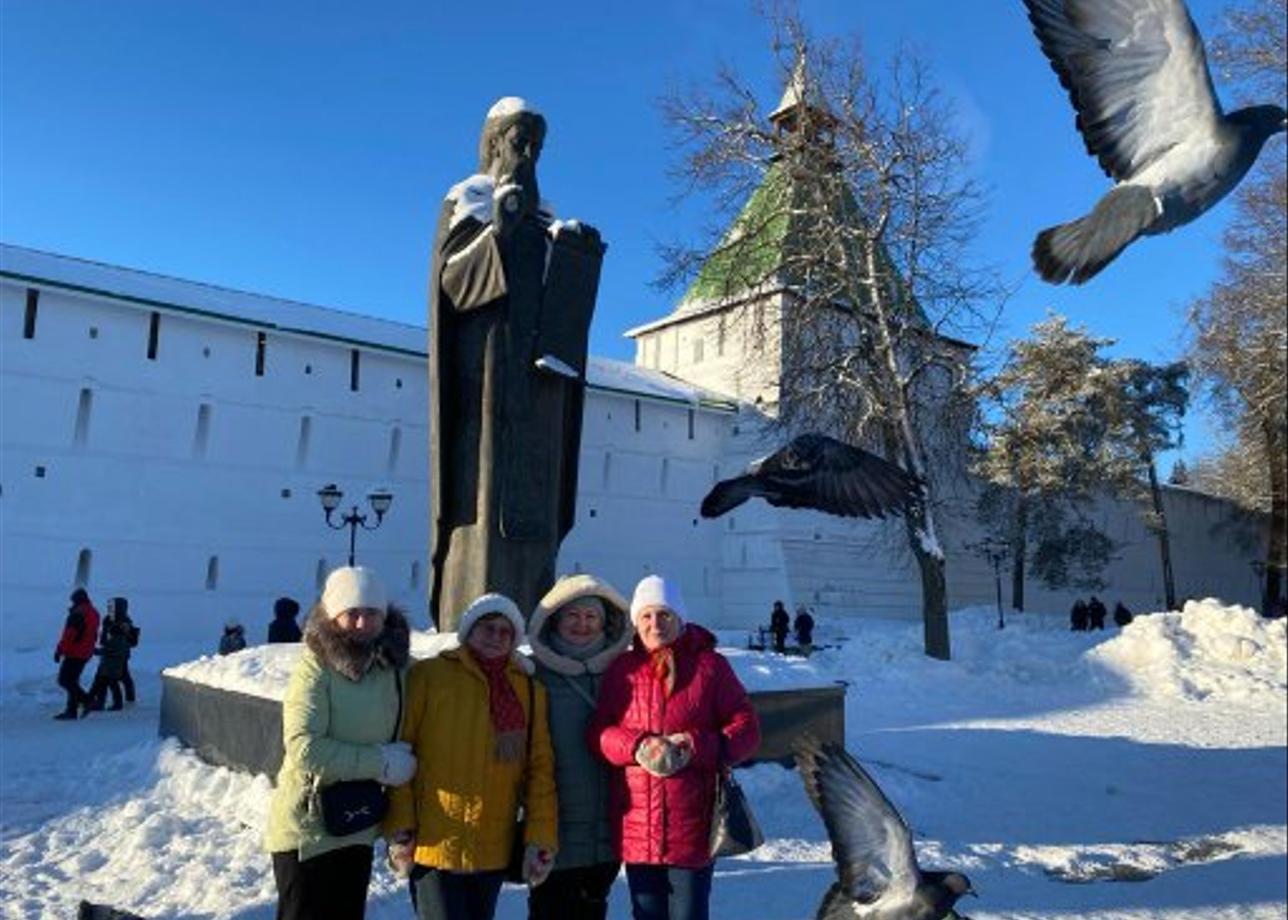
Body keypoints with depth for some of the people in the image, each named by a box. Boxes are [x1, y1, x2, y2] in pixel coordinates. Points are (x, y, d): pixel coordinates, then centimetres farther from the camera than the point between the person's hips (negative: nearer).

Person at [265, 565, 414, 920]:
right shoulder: (315, 668, -17)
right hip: (307, 828, -6)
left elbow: (402, 737, 11)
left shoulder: (393, 665, 0)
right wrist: (380, 762, -20)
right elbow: (304, 749, -25)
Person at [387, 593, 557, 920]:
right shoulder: (428, 676, -4)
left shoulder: (529, 690, 6)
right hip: (434, 844, -4)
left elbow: (540, 766, 4)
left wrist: (540, 837, -1)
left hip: (494, 850, 4)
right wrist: (399, 827, -8)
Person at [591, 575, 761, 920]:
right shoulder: (623, 669, 7)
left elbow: (747, 729, -2)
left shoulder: (710, 665, 0)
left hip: (692, 825, -2)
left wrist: (697, 747, -18)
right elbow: (599, 730, 3)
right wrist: (638, 747, -17)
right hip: (637, 826, 3)